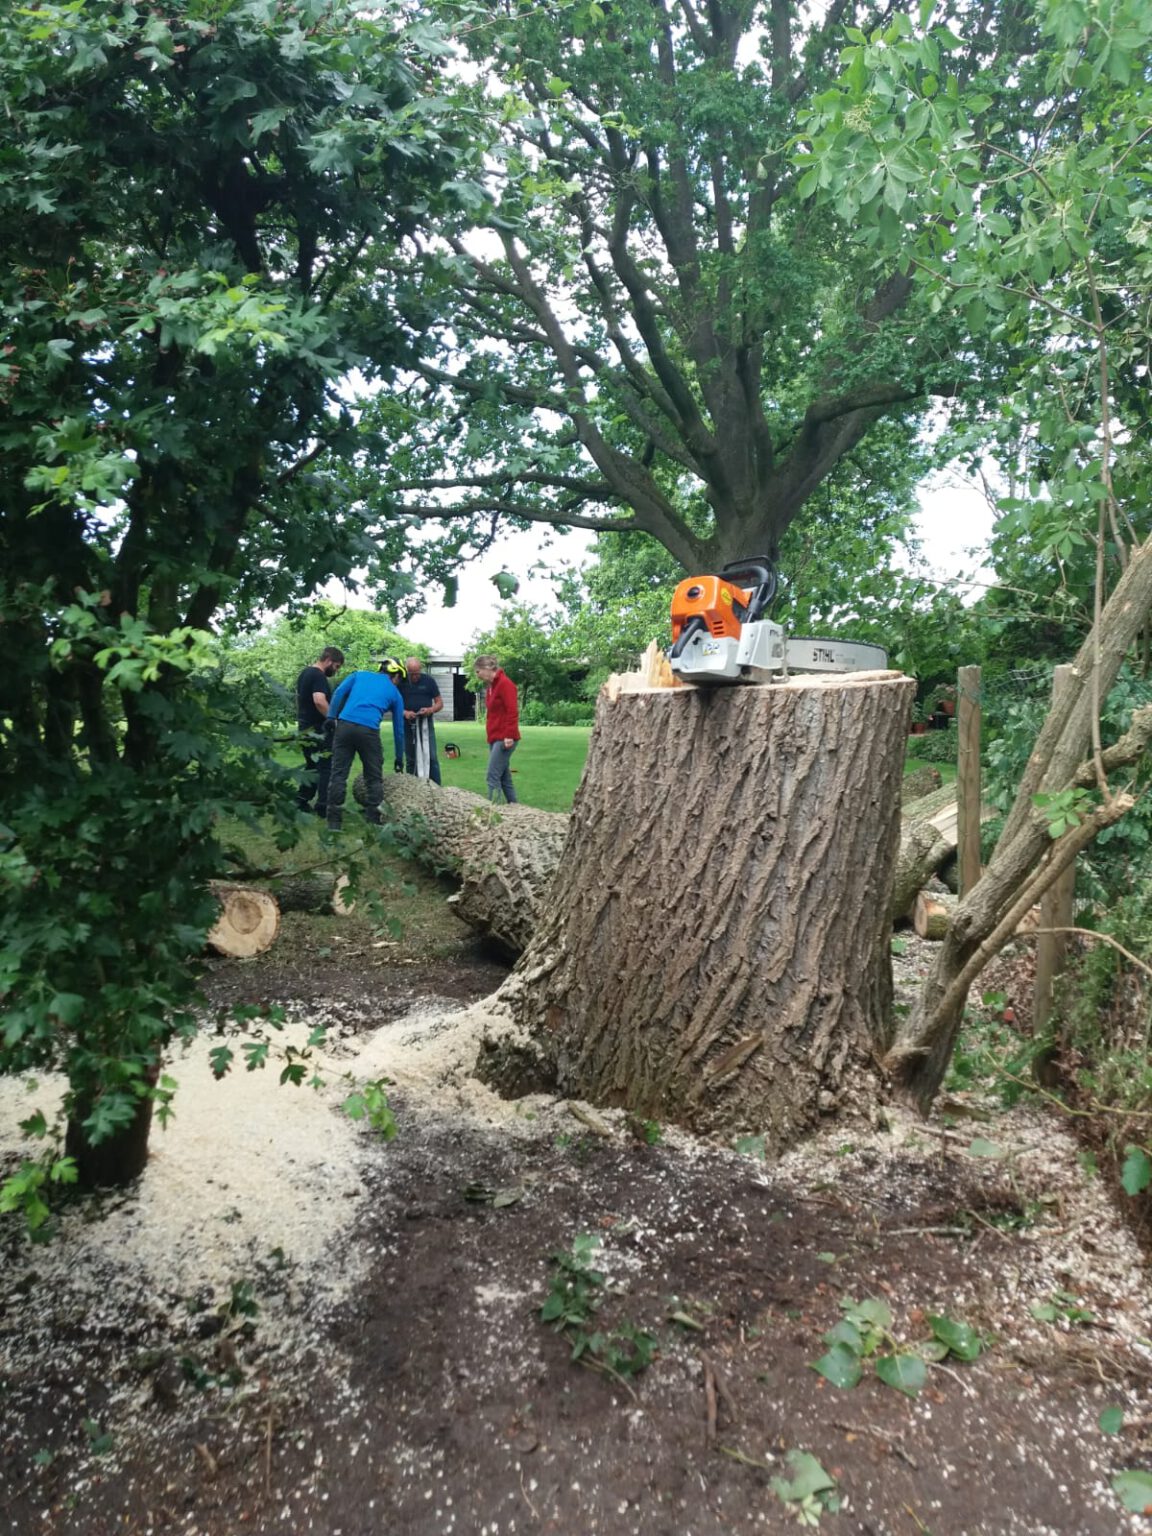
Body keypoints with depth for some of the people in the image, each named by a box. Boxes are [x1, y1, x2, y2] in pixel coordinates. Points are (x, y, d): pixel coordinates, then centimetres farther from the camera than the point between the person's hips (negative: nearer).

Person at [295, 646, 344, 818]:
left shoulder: (304, 673, 15)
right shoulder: (319, 676, -17)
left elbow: (299, 699, 25)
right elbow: (319, 701, -31)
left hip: (304, 728, 10)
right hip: (318, 730, -10)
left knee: (312, 766, 18)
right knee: (327, 767, -4)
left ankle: (302, 801, 19)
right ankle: (323, 806, -4)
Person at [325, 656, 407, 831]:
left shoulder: (360, 675, 23)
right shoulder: (395, 693, 20)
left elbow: (339, 693, 6)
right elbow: (399, 728, 23)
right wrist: (399, 758, 31)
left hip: (345, 726, 2)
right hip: (368, 731, -2)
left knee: (338, 775, 7)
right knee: (374, 779, 12)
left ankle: (334, 822, 8)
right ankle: (374, 821, 12)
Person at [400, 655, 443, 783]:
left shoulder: (428, 680, 0)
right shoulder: (401, 682, -1)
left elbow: (439, 703, 3)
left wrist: (431, 709, -18)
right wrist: (404, 712, -17)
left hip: (426, 724, -1)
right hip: (408, 725, 1)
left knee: (431, 758, -5)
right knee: (410, 760, 7)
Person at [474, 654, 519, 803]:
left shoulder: (505, 684, -13)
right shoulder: (491, 686, 16)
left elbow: (512, 712, -20)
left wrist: (509, 735, -25)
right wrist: (490, 733, 17)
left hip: (504, 739, -10)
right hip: (495, 738, 10)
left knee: (493, 776, -12)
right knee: (504, 776, 11)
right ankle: (513, 805, 17)